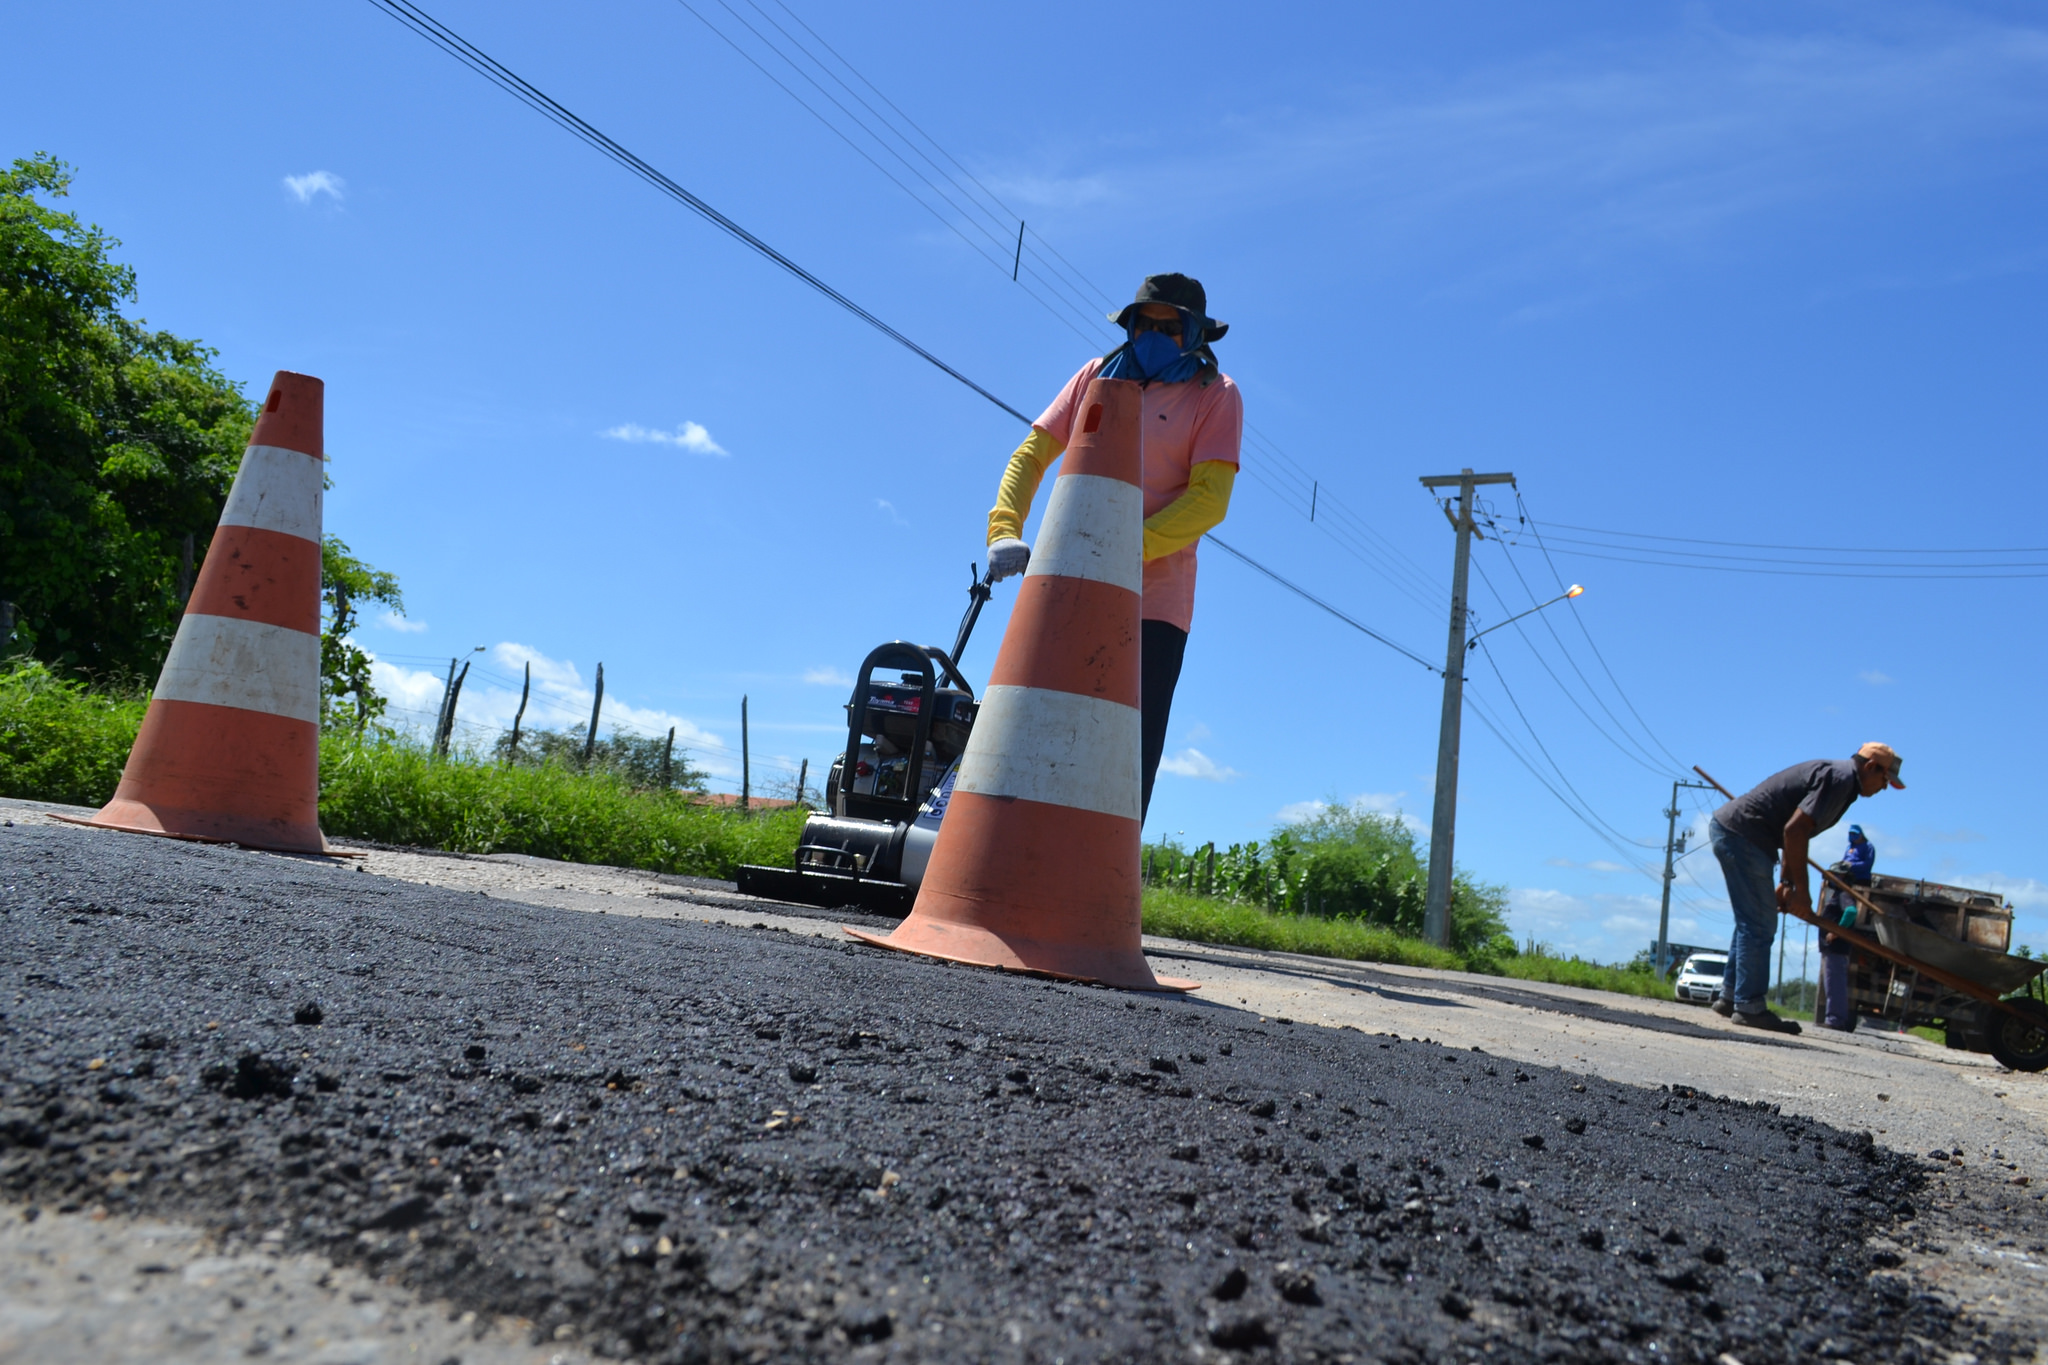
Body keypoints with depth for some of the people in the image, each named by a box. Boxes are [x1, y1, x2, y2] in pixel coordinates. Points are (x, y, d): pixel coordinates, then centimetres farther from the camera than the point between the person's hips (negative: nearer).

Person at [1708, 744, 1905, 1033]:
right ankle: (1749, 1006, -4)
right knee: (1758, 925, -7)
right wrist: (1800, 888, -13)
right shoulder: (1840, 777, -12)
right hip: (1741, 834, -11)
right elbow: (1794, 829, -21)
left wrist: (1786, 884, 17)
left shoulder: (1834, 773, 20)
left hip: (1728, 828, 11)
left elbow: (1793, 831, 22)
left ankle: (1730, 996, 22)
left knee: (1752, 922, 17)